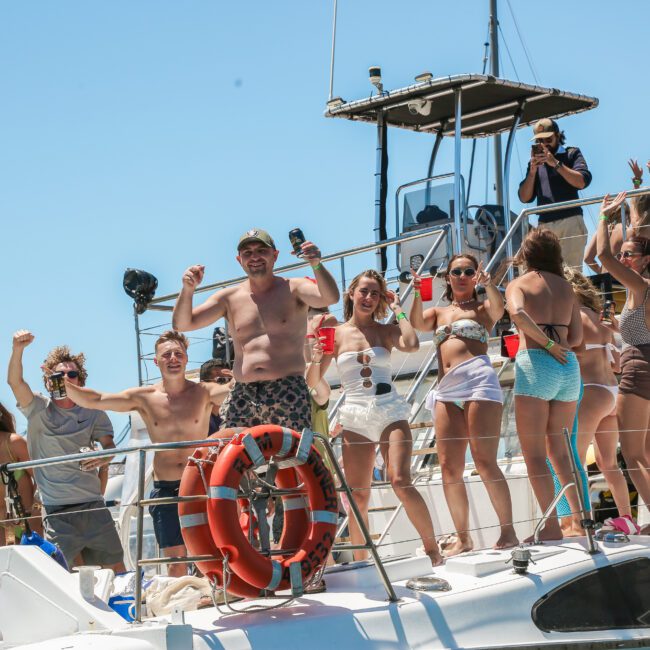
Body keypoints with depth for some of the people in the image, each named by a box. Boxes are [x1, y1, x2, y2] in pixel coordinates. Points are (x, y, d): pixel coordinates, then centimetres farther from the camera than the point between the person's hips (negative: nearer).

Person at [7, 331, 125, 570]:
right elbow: (15, 382, -14)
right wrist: (17, 350, -31)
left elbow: (109, 445, 9)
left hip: (92, 504, 2)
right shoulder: (38, 409, 0)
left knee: (116, 567, 7)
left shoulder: (92, 413, 6)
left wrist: (104, 457, -16)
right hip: (56, 510, -2)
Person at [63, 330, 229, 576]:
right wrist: (65, 384, -17)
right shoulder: (143, 398, 2)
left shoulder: (204, 393, 0)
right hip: (165, 490, 1)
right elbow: (93, 400, -2)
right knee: (175, 563, 2)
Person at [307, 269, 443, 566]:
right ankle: (360, 562, 7)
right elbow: (312, 381, 9)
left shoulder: (386, 331, 7)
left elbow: (411, 344, -16)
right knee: (357, 495, -3)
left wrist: (397, 310, -2)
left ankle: (433, 549, -6)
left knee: (400, 481, -16)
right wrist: (316, 355, -11)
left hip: (390, 411, -1)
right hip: (355, 419, 1)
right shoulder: (336, 334, 8)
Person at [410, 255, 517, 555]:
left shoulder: (482, 308, 14)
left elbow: (498, 307, -10)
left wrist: (486, 281, -22)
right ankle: (463, 538, 3)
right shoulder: (438, 313, 25)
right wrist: (417, 294, -10)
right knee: (449, 467, -1)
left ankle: (508, 531, -12)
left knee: (484, 462, -14)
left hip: (478, 380, -5)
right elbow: (417, 323, 4)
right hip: (446, 391, 5)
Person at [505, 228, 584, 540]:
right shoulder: (566, 286, 15)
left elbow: (517, 313, -19)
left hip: (534, 364, -5)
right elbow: (576, 337, 11)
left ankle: (552, 527, -10)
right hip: (568, 366, 5)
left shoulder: (519, 284, 3)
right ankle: (580, 518, 10)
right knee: (559, 450, 15)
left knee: (534, 452, -3)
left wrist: (548, 344, -11)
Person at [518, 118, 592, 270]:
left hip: (570, 222, -4)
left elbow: (582, 182, -7)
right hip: (544, 225, 4)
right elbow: (524, 198, 14)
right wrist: (532, 171, 0)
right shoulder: (535, 161, 21)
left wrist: (555, 163, -10)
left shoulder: (571, 154, 10)